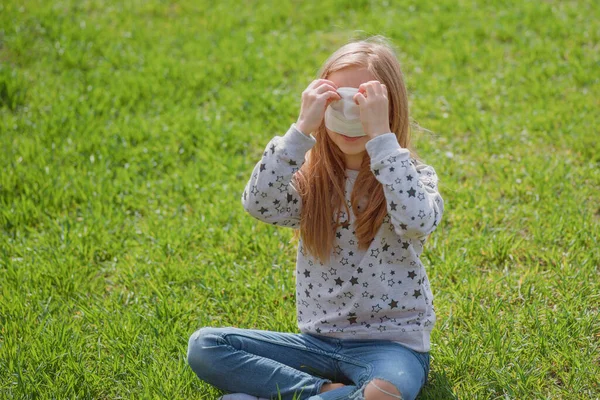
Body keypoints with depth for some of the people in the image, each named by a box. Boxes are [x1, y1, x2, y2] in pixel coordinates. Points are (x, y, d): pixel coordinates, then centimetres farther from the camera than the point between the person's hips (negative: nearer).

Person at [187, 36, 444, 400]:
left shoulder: (412, 174, -5)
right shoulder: (311, 179, 3)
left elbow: (418, 221, -30)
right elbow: (259, 204, -18)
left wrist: (381, 137, -28)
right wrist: (302, 130, -22)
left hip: (391, 343, -4)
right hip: (318, 340, 4)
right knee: (205, 346, -11)